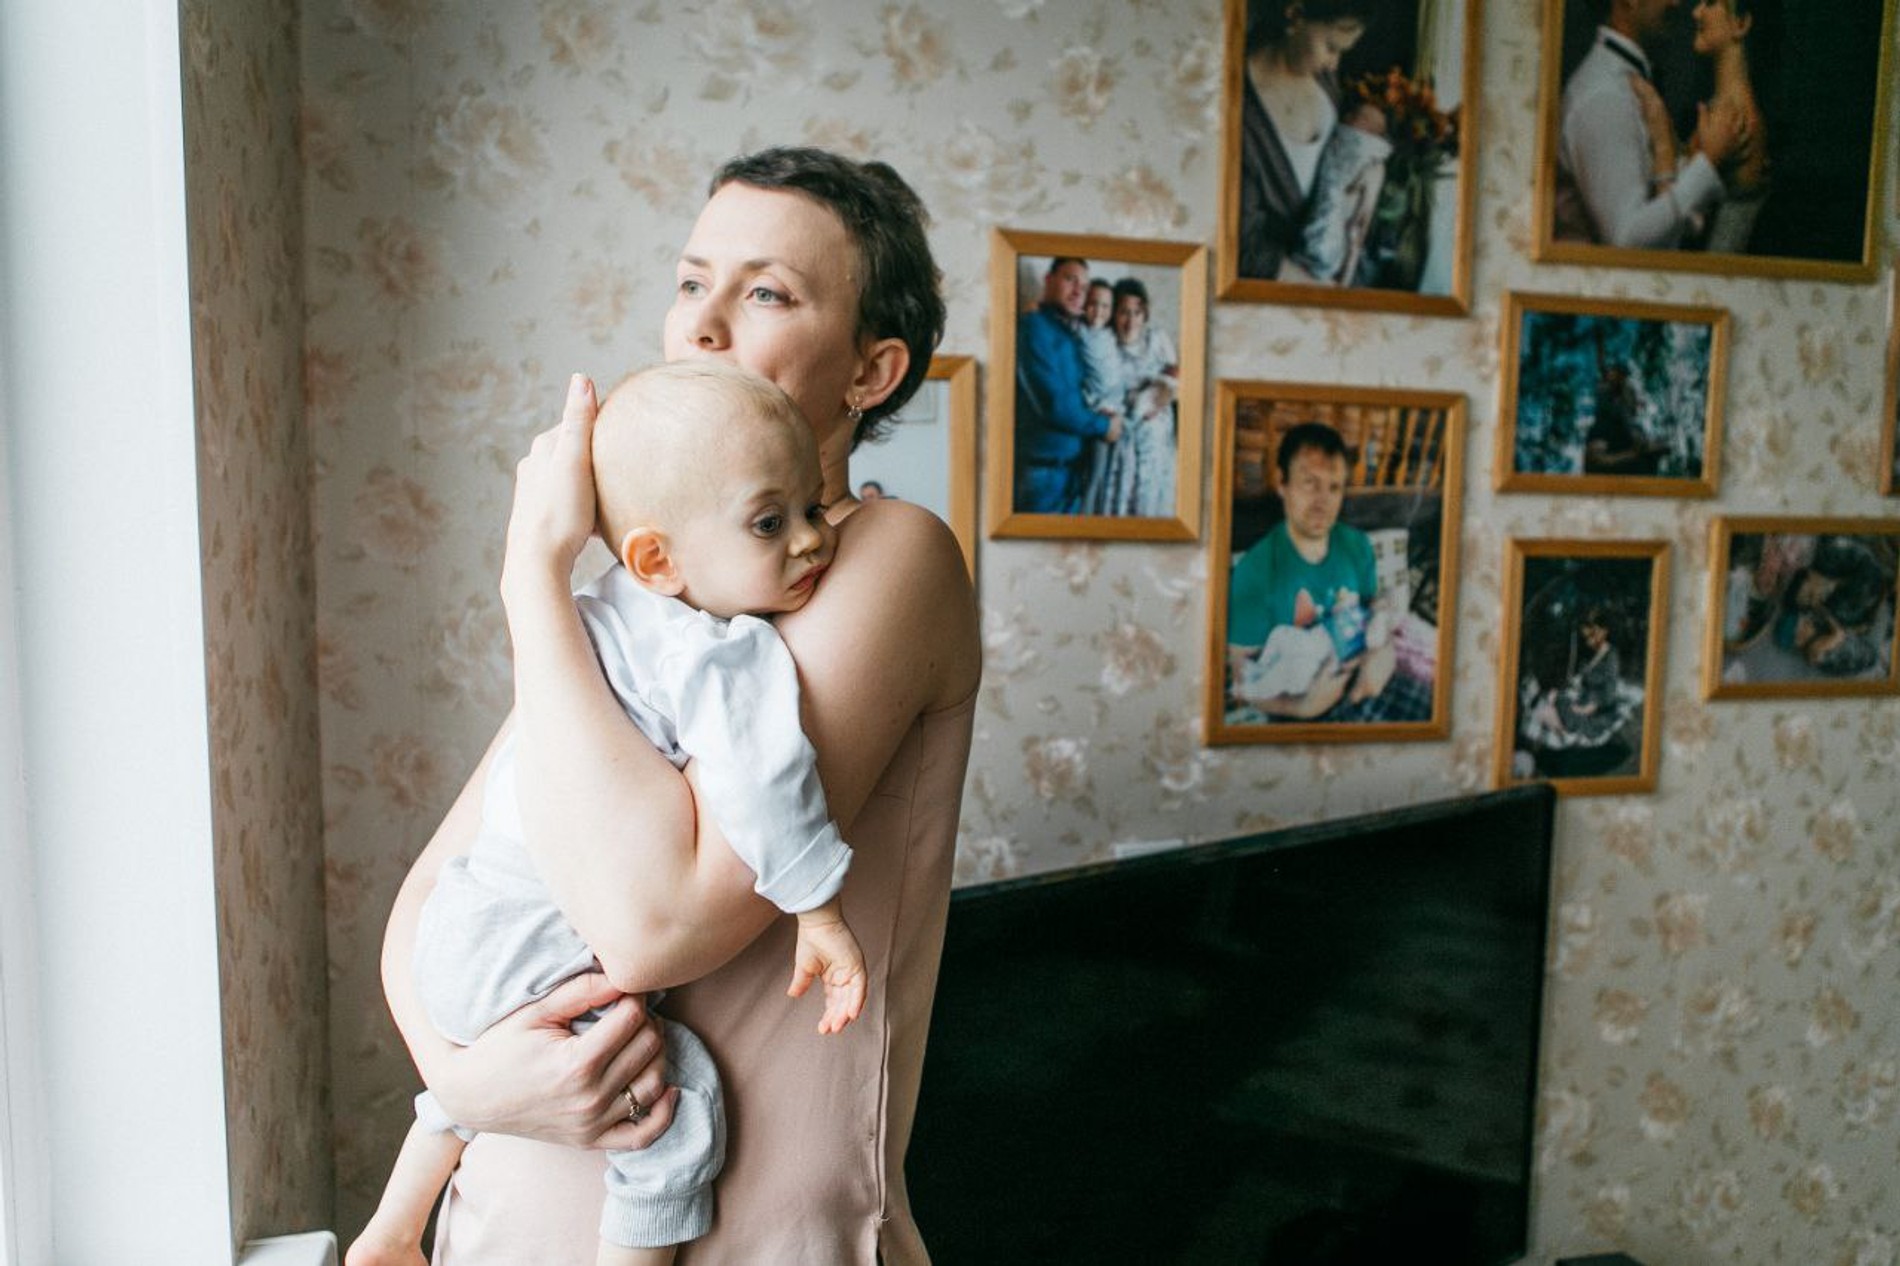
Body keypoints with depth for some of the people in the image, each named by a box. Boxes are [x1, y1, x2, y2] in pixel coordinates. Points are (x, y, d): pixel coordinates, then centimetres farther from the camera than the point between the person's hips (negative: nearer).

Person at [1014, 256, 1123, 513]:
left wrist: (1096, 416, 1)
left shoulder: (1072, 334, 17)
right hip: (1043, 469, -8)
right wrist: (1103, 426, -4)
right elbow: (1053, 404, -17)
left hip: (1075, 469, 9)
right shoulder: (1034, 327, -9)